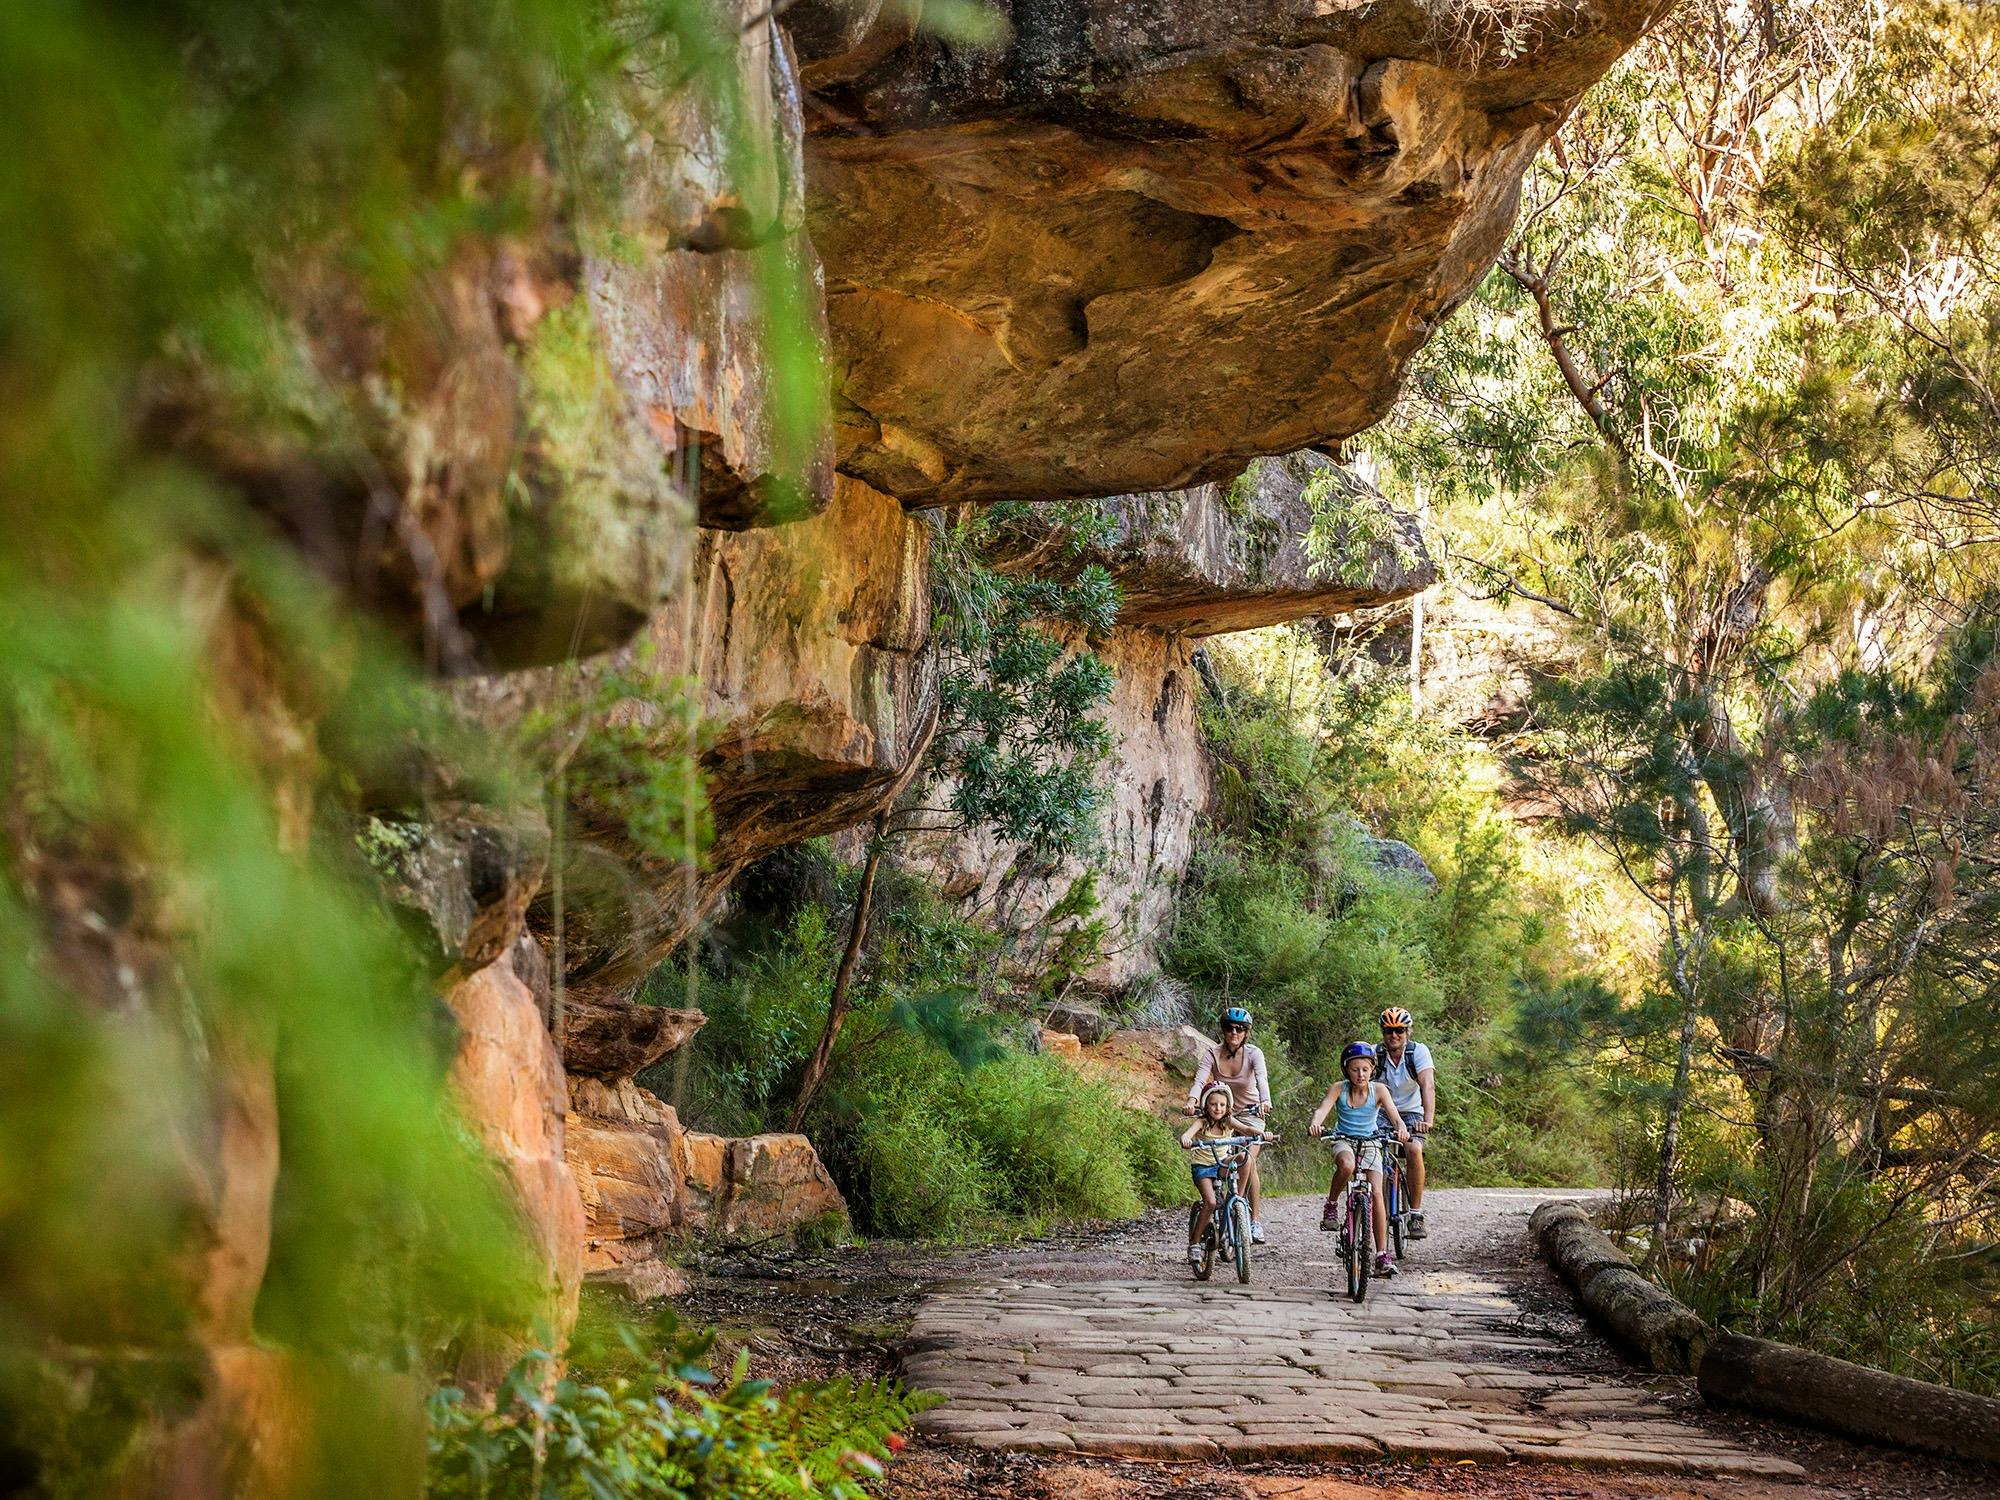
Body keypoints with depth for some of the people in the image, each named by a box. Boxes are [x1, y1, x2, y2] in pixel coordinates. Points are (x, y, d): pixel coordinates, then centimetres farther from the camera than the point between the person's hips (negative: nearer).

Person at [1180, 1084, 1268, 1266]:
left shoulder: (1228, 1122, -4)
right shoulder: (1201, 1122, -12)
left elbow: (1247, 1129, -19)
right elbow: (1188, 1134, -29)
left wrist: (1261, 1132, -40)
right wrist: (1185, 1140, -54)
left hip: (1222, 1165, 3)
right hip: (1202, 1167, -3)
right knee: (1210, 1202, -24)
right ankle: (1194, 1243, -11)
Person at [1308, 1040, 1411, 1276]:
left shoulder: (1378, 1090, -11)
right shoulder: (1339, 1089, -11)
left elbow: (1394, 1115, -22)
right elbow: (1323, 1109, -26)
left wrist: (1401, 1129, -46)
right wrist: (1314, 1124, -50)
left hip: (1370, 1143, 1)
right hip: (1344, 1141, -1)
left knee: (1376, 1193, -16)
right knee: (1347, 1165, -39)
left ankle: (1382, 1255, -12)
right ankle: (1331, 1205, -12)